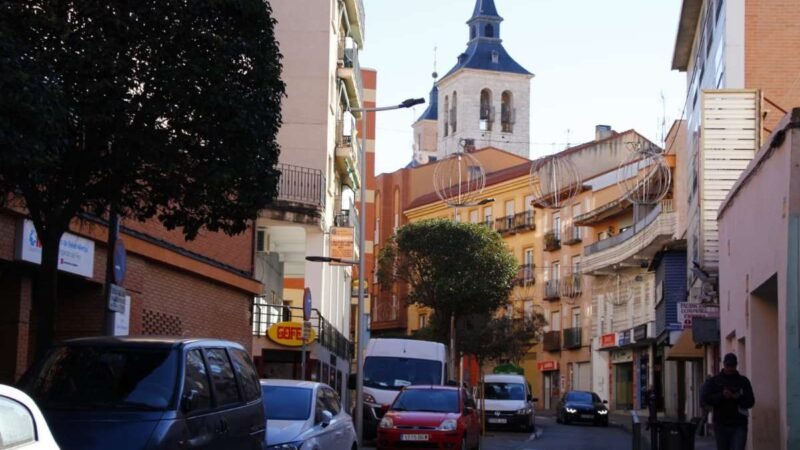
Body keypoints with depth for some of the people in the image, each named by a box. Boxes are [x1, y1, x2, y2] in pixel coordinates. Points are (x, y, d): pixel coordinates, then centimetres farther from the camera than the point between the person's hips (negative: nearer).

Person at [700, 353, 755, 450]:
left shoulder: (743, 381, 8)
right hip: (721, 425, 1)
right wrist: (721, 396, -17)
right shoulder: (714, 381, 6)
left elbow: (750, 401, 0)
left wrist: (737, 397, -18)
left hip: (739, 426, -1)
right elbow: (704, 398, -5)